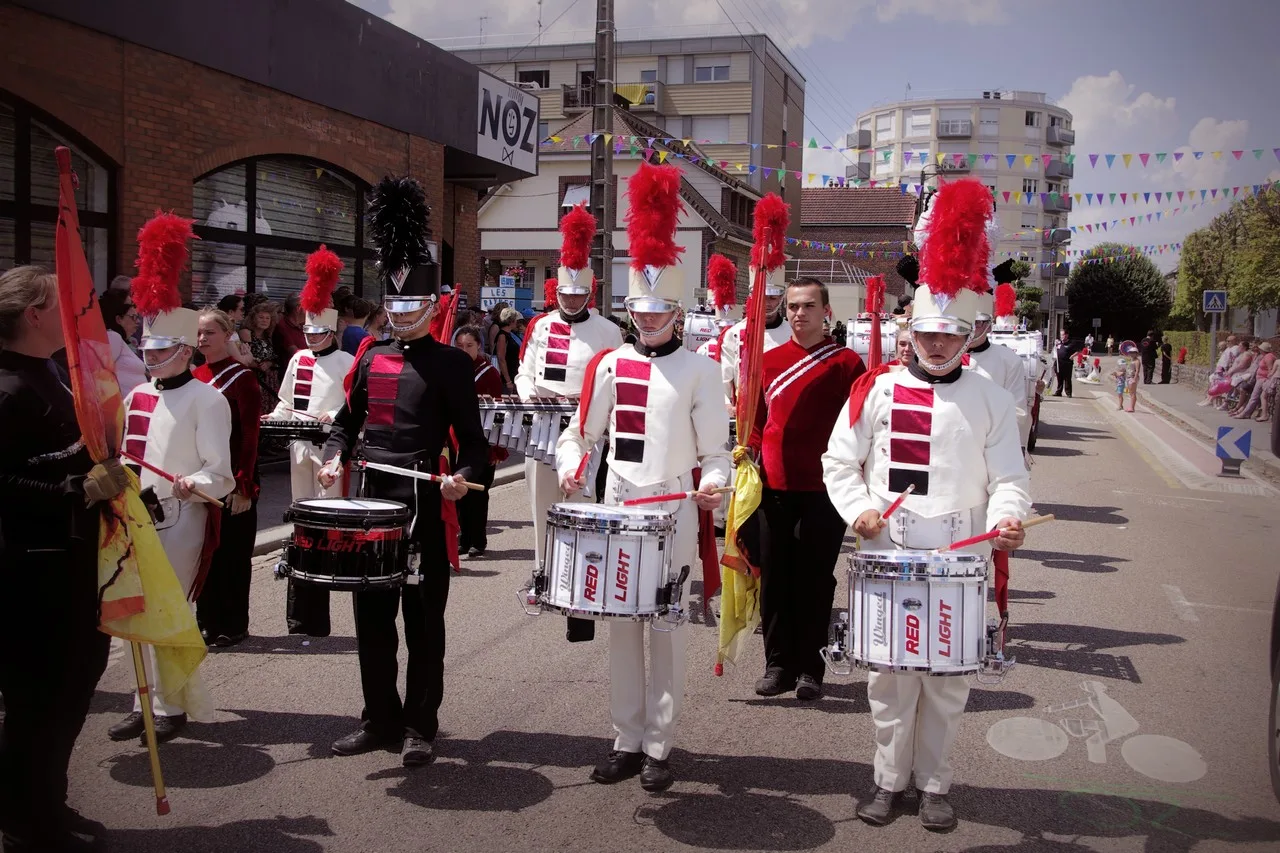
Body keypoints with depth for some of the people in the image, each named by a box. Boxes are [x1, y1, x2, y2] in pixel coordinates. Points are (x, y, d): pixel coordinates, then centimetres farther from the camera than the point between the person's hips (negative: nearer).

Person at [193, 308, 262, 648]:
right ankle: (208, 621, 24)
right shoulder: (193, 377, 8)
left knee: (233, 553, 3)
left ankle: (233, 626, 14)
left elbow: (250, 436, -12)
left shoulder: (242, 377, -9)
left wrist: (244, 486, -16)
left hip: (233, 480, -6)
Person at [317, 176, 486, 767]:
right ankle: (380, 719, 26)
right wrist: (334, 459, 1)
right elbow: (348, 420, 20)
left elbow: (472, 438, -4)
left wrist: (462, 477, -23)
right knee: (372, 616, 12)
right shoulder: (371, 357, 11)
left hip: (424, 502, -5)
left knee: (423, 621, 4)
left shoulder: (450, 363, -3)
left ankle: (420, 728, 16)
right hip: (372, 498, 5)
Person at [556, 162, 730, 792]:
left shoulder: (700, 370, -2)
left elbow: (715, 449, -2)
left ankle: (659, 748, 15)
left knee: (668, 629, 4)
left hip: (674, 513, -3)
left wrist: (712, 485, -21)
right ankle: (627, 741, 21)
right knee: (622, 627, 9)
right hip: (617, 506, 3)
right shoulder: (609, 366, 6)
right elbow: (580, 433, 11)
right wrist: (569, 469, -8)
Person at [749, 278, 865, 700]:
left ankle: (810, 668, 16)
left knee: (815, 579, 4)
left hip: (824, 489, -3)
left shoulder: (847, 363, 0)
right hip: (774, 488, 3)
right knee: (775, 577, 7)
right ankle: (778, 664, 19)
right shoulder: (769, 360, 8)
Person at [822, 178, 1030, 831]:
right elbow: (839, 463, 3)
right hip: (885, 557, 0)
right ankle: (891, 778, 26)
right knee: (889, 673, 9)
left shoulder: (991, 400, 3)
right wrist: (859, 511, -13)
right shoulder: (874, 390, 1)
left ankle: (933, 782, 27)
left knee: (947, 678, 10)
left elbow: (1009, 478, 1)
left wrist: (1006, 521, -20)